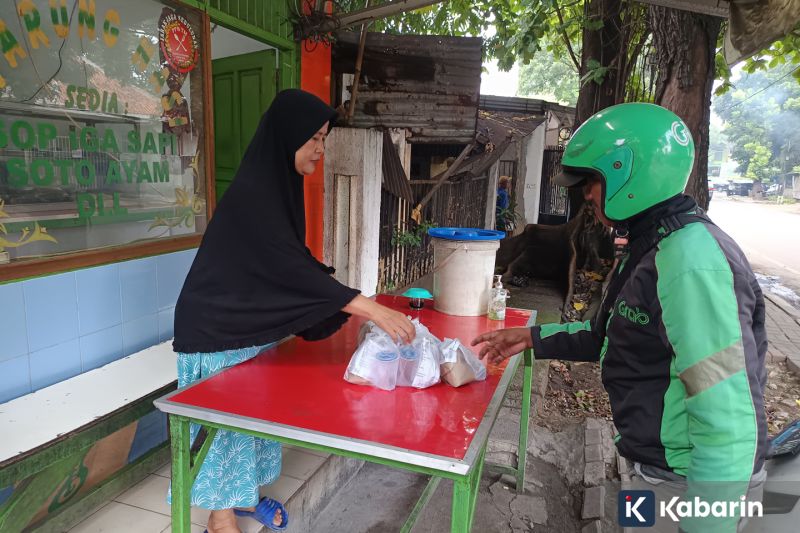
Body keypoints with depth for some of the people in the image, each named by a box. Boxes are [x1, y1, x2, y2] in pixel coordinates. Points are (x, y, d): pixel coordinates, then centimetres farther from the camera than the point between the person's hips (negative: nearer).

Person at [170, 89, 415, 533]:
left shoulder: (278, 184, 3)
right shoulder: (251, 194, -26)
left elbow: (291, 261, 10)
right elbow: (289, 267, -34)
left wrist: (349, 300, 4)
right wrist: (369, 308, -37)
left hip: (253, 324, 9)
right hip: (220, 328, -9)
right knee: (226, 418, 6)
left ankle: (244, 494, 39)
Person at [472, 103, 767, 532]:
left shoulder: (691, 261, -27)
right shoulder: (658, 245, 5)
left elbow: (728, 415, -28)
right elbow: (616, 334, 15)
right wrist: (534, 337, 11)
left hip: (691, 482, -9)